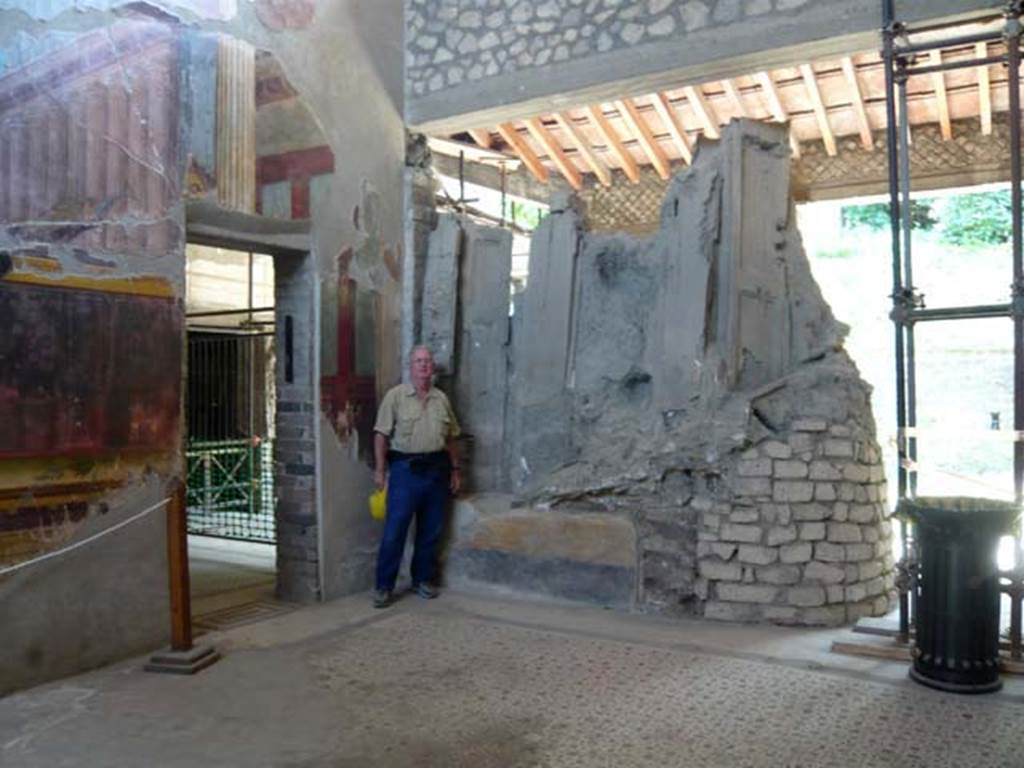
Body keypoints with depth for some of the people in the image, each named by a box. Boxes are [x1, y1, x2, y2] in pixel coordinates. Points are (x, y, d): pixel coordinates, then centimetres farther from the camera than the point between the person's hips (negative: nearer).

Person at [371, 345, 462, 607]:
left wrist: (455, 469, 13)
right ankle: (384, 586, 6)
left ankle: (423, 579, 24)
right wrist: (380, 469, -11)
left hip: (436, 468, 5)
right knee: (394, 530, -4)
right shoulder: (396, 396, -2)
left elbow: (450, 438, 16)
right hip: (405, 468, -4)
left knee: (431, 530, 10)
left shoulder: (441, 399, 11)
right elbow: (381, 435, -5)